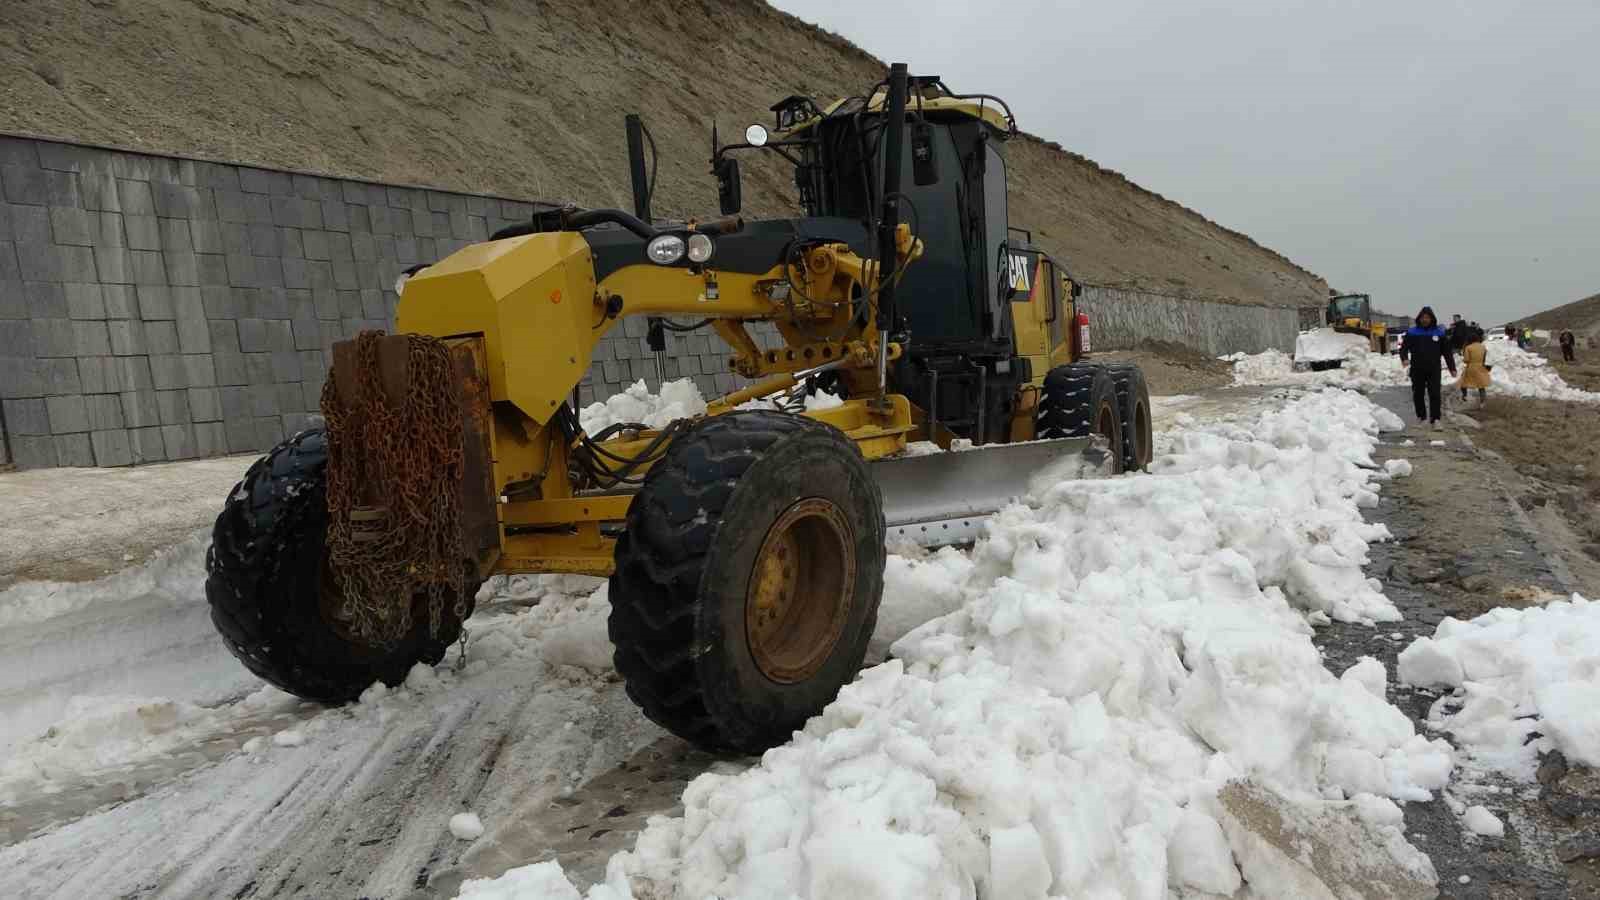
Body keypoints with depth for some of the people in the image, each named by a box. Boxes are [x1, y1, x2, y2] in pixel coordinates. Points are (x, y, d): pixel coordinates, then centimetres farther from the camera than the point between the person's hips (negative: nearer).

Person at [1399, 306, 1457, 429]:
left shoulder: (1439, 332, 5)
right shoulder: (1412, 332, 3)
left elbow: (1447, 351, 9)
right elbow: (1404, 347, -2)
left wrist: (1452, 368, 8)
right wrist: (1404, 358, -23)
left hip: (1434, 369, -1)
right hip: (1417, 369, 1)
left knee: (1434, 394, -8)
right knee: (1418, 394, 8)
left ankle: (1435, 419, -6)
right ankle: (1421, 417, 24)